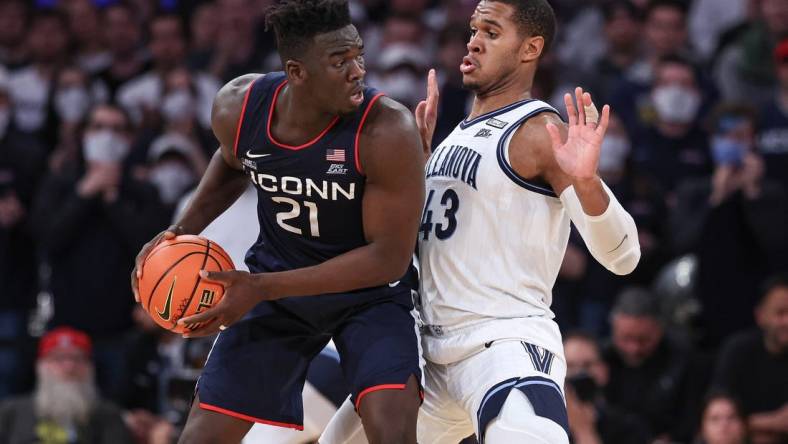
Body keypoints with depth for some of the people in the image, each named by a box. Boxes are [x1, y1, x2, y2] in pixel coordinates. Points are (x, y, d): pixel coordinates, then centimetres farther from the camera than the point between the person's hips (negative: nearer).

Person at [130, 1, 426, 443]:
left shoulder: (388, 131, -29)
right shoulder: (238, 107, -15)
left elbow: (388, 258, -25)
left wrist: (262, 287, -28)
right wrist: (184, 230, -3)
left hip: (370, 292, -3)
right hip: (275, 282, 3)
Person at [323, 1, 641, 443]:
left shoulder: (540, 132, -10)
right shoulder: (462, 132, 16)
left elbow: (622, 256, -19)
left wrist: (586, 180, -35)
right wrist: (421, 151, 22)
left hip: (508, 344, -9)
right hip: (436, 352, 9)